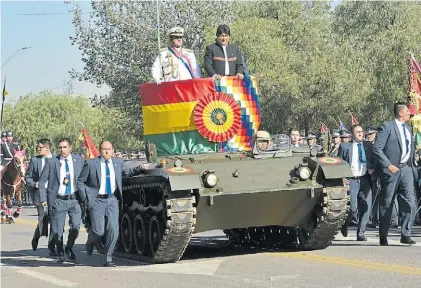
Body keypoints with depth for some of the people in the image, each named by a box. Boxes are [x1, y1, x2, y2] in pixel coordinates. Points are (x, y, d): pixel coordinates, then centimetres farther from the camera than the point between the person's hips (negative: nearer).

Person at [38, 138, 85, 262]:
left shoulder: (78, 160, 4)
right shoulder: (52, 162, -1)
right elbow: (42, 181, 3)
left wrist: (84, 196, -1)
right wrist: (43, 199, -3)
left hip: (75, 199, 1)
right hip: (58, 200, -1)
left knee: (76, 226, -8)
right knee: (57, 230, 3)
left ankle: (69, 248, 18)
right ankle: (60, 252, 25)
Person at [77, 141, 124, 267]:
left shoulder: (119, 163, 7)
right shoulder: (91, 164, -3)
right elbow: (80, 181, 2)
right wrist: (87, 198, -4)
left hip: (113, 200, 3)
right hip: (97, 200, -3)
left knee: (113, 230, -7)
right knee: (98, 231, -8)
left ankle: (108, 259, 5)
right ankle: (91, 240, 29)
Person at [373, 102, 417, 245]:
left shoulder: (407, 128, 16)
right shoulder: (387, 127, -8)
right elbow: (377, 149, -14)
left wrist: (413, 163, 14)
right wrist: (388, 165, -19)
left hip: (406, 169, 6)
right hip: (392, 169, -6)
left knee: (410, 201, -7)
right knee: (386, 204, 4)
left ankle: (405, 235, -3)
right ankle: (383, 236, 16)